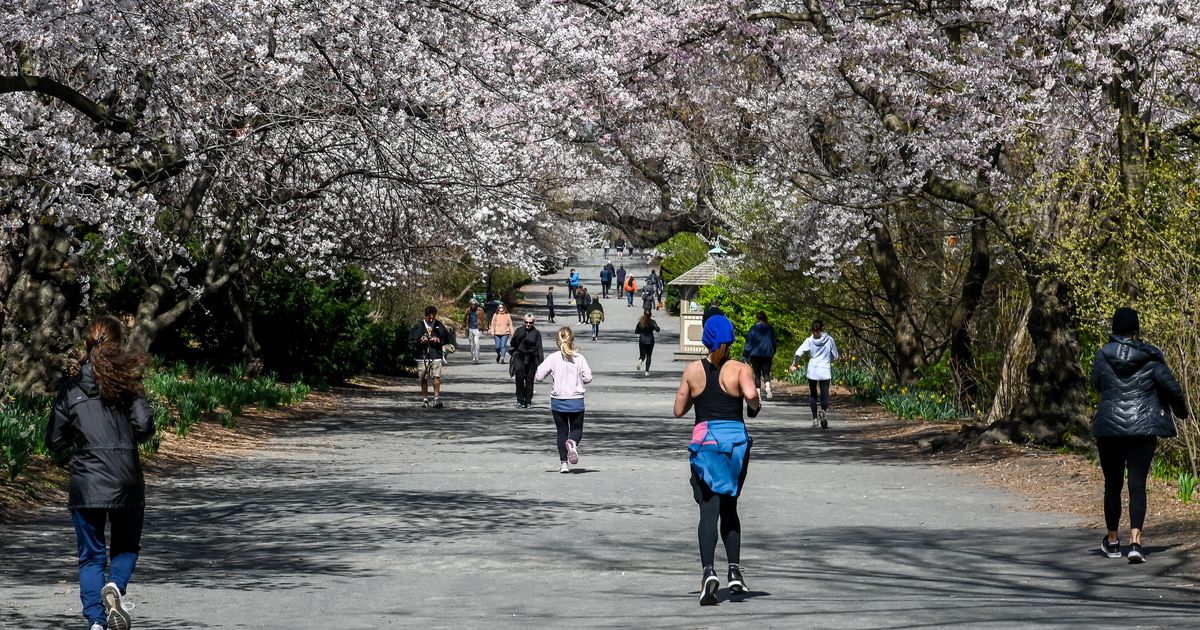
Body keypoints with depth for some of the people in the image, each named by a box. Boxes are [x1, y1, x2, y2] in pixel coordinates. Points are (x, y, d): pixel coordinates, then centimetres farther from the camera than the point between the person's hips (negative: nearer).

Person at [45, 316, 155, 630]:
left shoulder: (71, 389, 4)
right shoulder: (127, 383, 0)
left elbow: (54, 441, 4)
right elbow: (145, 426, -11)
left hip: (85, 486, 1)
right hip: (126, 483, -1)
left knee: (90, 556, 9)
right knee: (126, 546, 18)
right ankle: (116, 586, -12)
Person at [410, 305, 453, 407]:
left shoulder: (439, 326, 5)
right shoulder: (419, 326, 3)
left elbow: (448, 338, 11)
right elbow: (411, 341, 4)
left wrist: (439, 341, -7)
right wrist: (420, 341, -13)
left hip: (436, 356, -1)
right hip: (422, 356, 1)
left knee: (436, 377, -12)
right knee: (423, 379, 6)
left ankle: (437, 398, -13)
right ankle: (425, 399, 15)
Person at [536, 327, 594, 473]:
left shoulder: (553, 358, -8)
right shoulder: (579, 358, -7)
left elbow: (538, 376, -8)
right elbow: (588, 378, -7)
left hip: (558, 401, 0)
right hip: (576, 401, 0)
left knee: (562, 431, 12)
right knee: (577, 428, 14)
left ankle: (563, 463, 7)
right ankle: (573, 442, -22)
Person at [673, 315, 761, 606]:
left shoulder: (693, 370, 4)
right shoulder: (740, 369, -1)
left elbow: (679, 410, 8)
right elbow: (750, 394, -20)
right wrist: (755, 407, 1)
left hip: (704, 441, 0)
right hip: (736, 440, 0)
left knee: (709, 510, -7)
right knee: (729, 508, 18)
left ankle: (708, 570, -27)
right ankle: (734, 570, 9)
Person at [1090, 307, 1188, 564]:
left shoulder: (1103, 356, -2)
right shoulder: (1150, 357, -4)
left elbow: (1096, 385, 13)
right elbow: (1172, 387, -2)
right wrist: (1181, 411, 16)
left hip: (1109, 429, 1)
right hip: (1143, 430, -1)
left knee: (1112, 485, 13)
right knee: (1138, 485, -3)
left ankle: (1112, 541, 24)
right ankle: (1135, 542, -18)